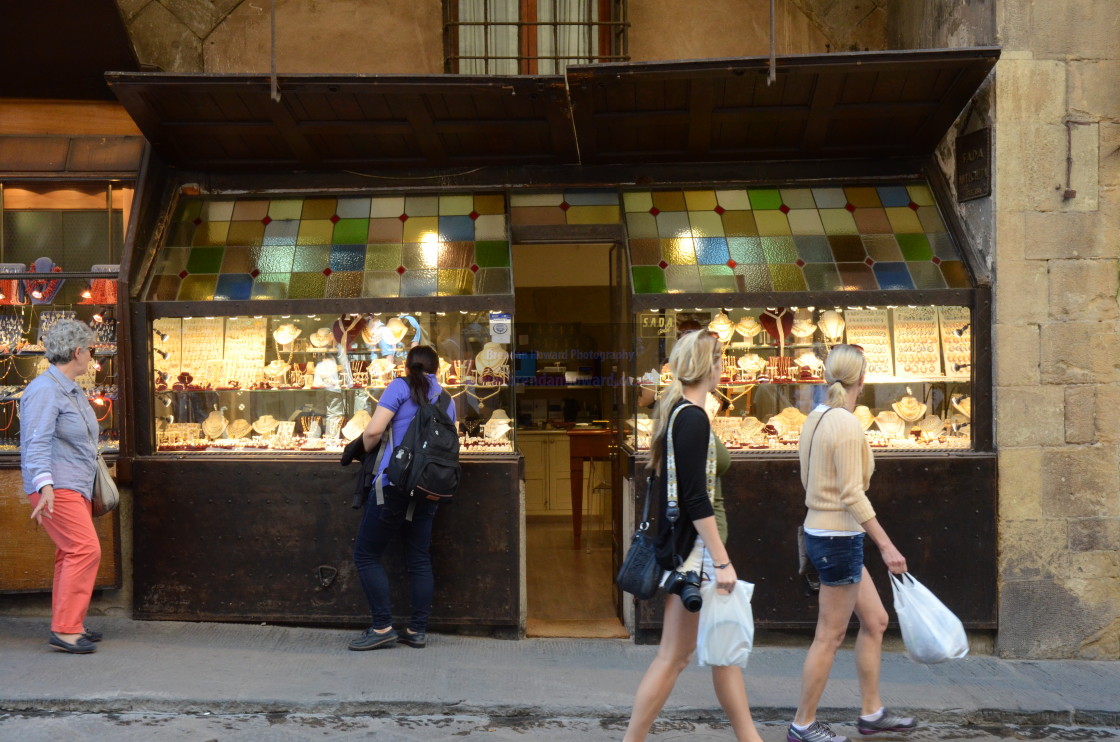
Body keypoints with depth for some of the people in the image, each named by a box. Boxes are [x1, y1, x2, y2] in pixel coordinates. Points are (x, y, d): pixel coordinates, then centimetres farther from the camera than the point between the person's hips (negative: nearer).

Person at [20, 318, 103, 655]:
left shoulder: (72, 390, 16)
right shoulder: (44, 390, -14)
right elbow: (37, 443, -22)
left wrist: (92, 479, 33)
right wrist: (45, 485, -31)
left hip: (77, 488, 10)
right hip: (57, 489, -10)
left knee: (70, 554, 10)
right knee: (85, 549, -15)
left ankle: (68, 625, 16)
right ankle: (65, 629, -12)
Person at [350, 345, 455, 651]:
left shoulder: (401, 386, -2)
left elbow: (373, 431, -10)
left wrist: (366, 449, 9)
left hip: (395, 482, -6)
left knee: (366, 554, 3)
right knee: (419, 557, 11)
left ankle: (382, 627, 0)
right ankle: (418, 630, 12)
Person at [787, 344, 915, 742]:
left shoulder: (815, 418, 7)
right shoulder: (847, 425, -19)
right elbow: (852, 495, -22)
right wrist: (887, 546, -20)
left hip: (820, 532, 9)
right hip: (839, 538, -9)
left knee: (875, 621, 18)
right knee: (830, 636, 3)